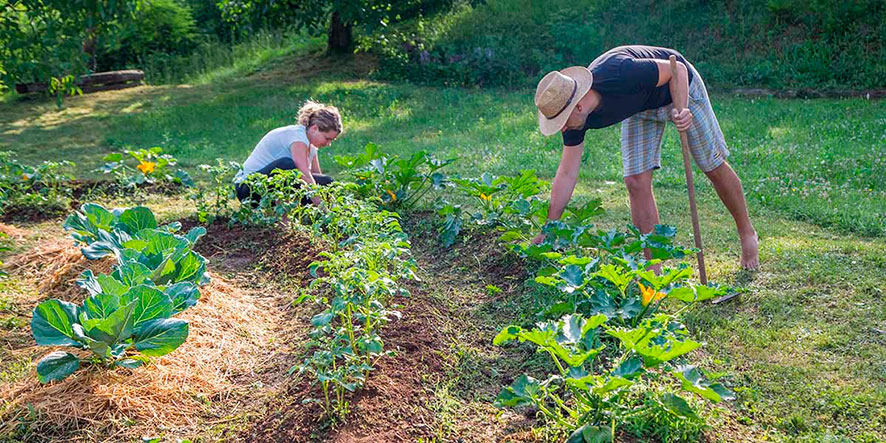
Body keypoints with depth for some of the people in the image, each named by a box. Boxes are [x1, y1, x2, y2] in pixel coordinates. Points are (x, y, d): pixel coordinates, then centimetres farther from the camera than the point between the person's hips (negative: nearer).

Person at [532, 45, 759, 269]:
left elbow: (677, 69, -27)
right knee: (636, 182, -9)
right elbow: (567, 173, -16)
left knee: (714, 167, 6)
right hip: (640, 107, 4)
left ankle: (747, 233, 30)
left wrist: (682, 110, -43)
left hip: (680, 87, -4)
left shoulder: (619, 75, -42)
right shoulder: (577, 117, -23)